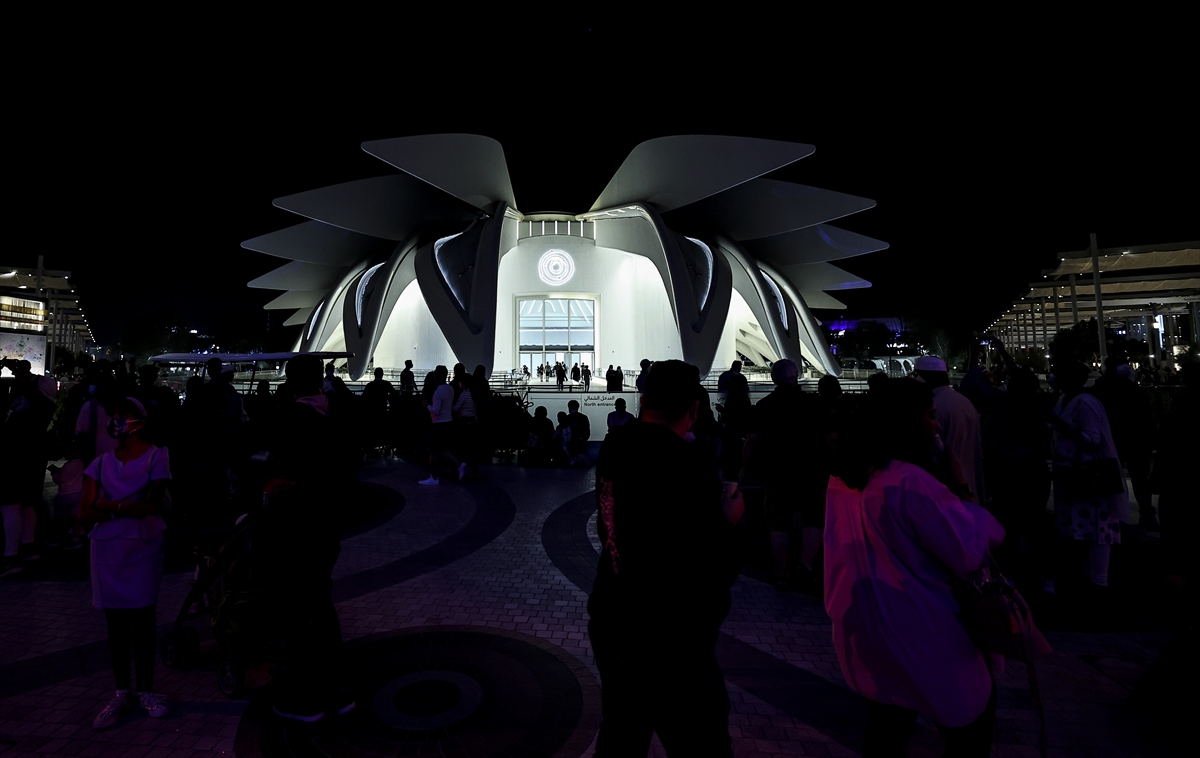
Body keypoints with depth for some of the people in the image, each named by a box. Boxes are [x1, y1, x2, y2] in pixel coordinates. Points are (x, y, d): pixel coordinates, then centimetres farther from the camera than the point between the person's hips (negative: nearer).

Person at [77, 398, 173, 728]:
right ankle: (122, 692, 21)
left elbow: (153, 505, -13)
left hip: (143, 548, -3)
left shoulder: (156, 457, -4)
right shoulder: (101, 463, 6)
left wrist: (109, 505, -8)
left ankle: (145, 690, 16)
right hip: (107, 550, 3)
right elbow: (85, 513, -1)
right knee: (116, 622, 9)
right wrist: (130, 507, -12)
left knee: (143, 619, 4)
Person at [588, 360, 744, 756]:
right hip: (671, 647, -7)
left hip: (611, 627, 7)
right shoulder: (691, 467, -25)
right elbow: (719, 573, -24)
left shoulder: (613, 448, -4)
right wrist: (727, 521, -6)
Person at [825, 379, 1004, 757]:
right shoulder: (911, 481, -24)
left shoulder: (843, 476, 2)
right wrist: (973, 512, 0)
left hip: (862, 631, 7)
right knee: (972, 712, 18)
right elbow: (967, 554, -18)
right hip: (917, 637, -7)